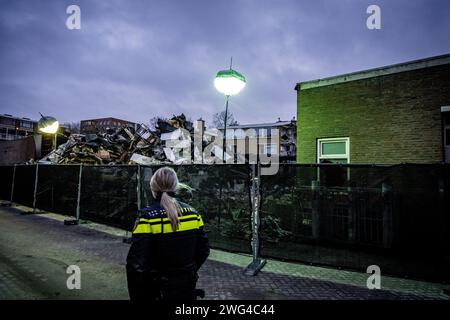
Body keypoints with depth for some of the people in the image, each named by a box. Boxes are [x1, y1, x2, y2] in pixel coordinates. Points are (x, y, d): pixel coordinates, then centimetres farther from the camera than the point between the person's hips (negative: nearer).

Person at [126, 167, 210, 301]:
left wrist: (137, 296, -6)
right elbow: (203, 251, 1)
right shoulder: (192, 213, -8)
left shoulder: (147, 217, -20)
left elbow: (136, 265, -21)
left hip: (158, 291, -3)